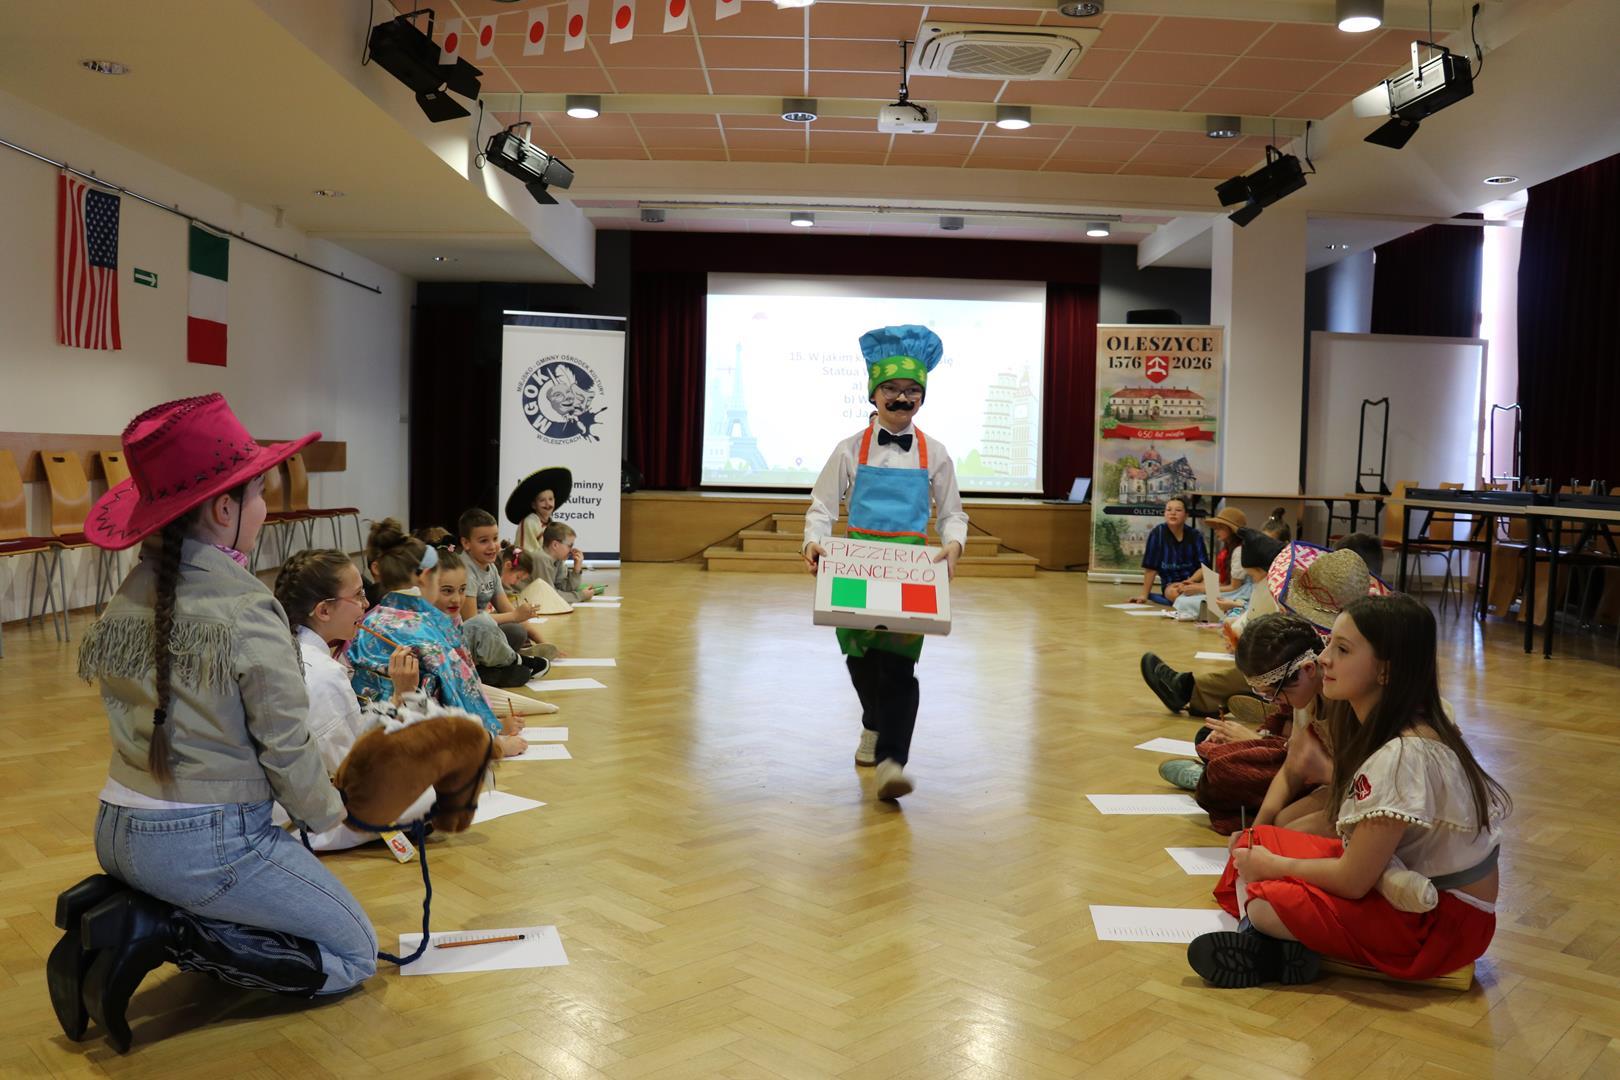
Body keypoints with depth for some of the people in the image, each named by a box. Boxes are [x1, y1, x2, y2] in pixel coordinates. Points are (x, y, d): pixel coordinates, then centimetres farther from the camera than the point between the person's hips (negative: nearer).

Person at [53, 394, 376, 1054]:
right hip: (207, 843, -8)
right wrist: (326, 812, 5)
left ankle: (111, 905, 8)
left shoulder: (129, 600, 2)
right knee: (353, 956, 7)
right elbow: (287, 749, -15)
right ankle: (158, 932, -6)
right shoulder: (247, 610, -19)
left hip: (118, 832, 8)